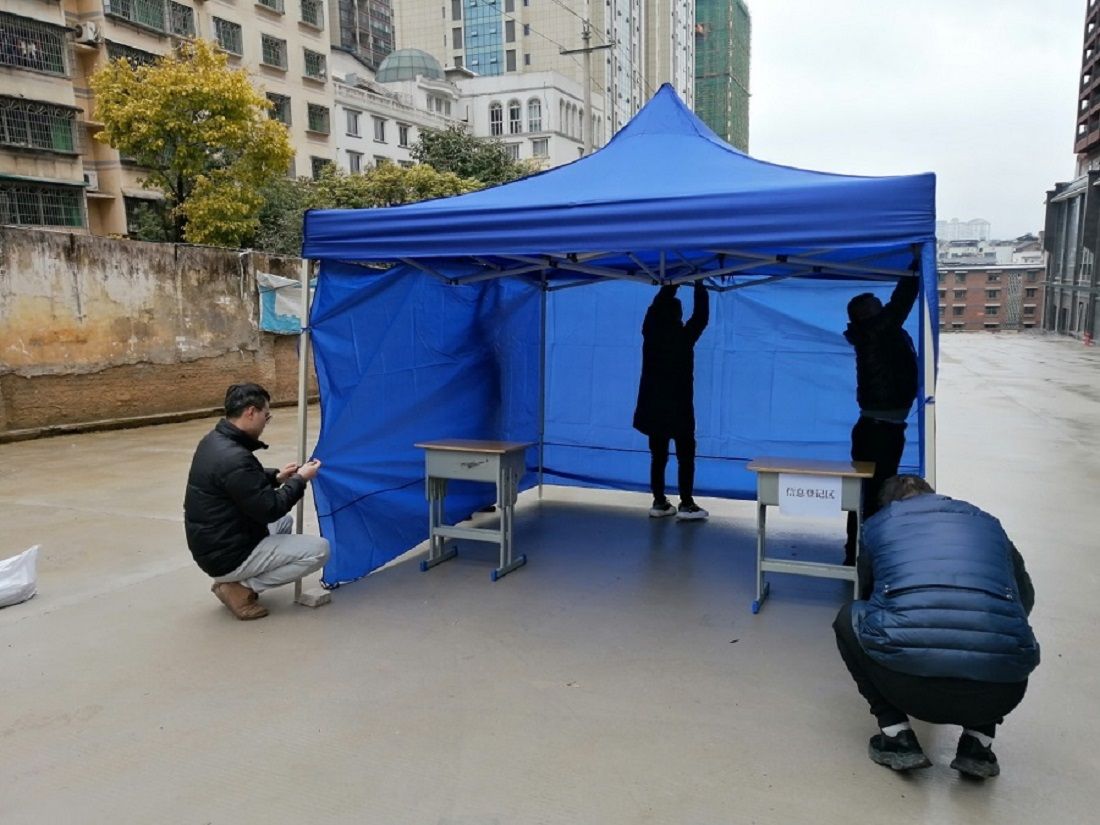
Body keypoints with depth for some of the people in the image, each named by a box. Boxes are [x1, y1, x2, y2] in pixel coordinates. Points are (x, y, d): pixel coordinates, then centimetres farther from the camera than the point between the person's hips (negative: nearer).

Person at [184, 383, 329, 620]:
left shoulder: (213, 440, 3)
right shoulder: (234, 458, -28)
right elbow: (270, 509, -21)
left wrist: (276, 477, 11)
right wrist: (300, 480, -8)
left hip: (211, 546, 10)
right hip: (228, 556, -10)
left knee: (284, 521, 29)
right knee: (319, 550, -9)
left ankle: (238, 580, 13)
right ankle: (241, 588, -5)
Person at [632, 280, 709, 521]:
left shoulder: (650, 332, -2)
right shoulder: (684, 336, -12)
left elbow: (656, 306, 14)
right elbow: (701, 316, 2)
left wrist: (671, 284, 20)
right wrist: (699, 286, 11)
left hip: (653, 407, 5)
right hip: (678, 408, -4)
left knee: (658, 456, 10)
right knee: (685, 456, 3)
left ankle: (659, 503, 14)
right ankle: (686, 505, 2)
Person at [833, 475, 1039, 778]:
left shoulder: (878, 524, 22)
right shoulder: (987, 523, 26)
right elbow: (1025, 599, 42)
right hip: (998, 693, 3)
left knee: (849, 618, 28)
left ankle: (896, 735, 17)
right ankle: (978, 742, 20)